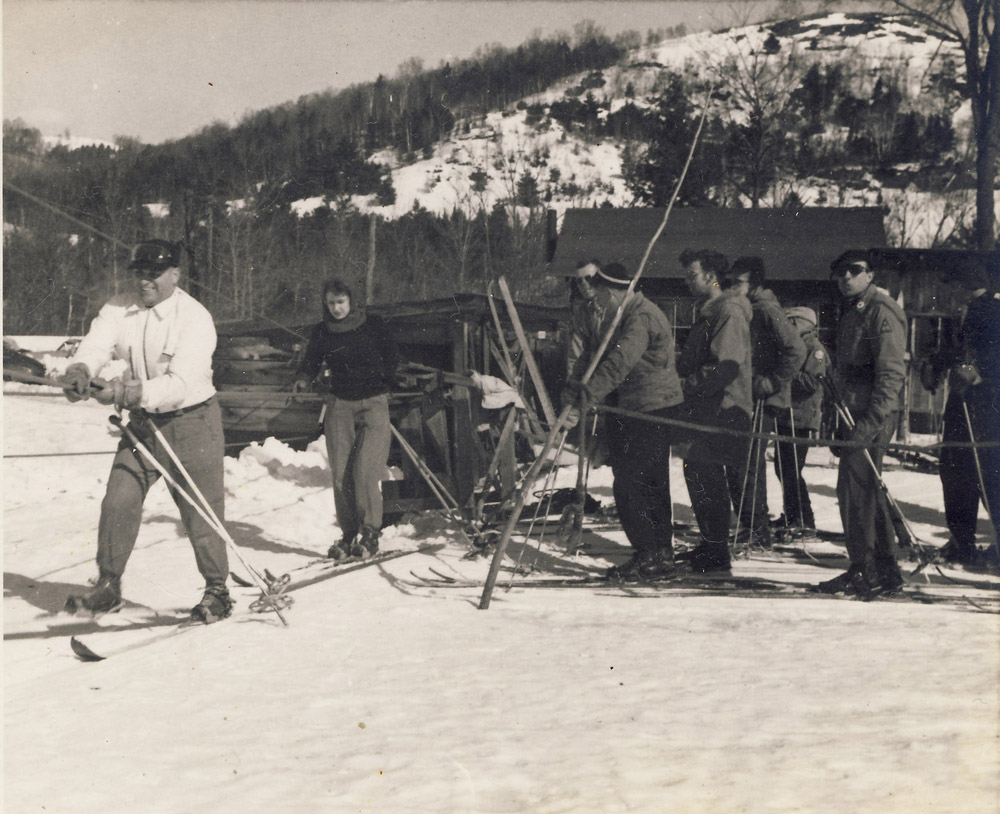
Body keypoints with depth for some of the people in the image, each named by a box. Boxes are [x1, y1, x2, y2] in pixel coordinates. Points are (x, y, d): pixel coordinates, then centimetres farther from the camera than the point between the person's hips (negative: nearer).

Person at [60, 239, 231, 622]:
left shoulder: (196, 319, -19)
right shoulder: (119, 309, -3)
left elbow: (180, 384, -29)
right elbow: (96, 344, -18)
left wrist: (131, 392, -44)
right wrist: (80, 369, -42)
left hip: (191, 422, -4)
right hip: (141, 424, 5)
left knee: (200, 511, 0)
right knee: (118, 502, 1)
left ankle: (217, 591, 16)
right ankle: (108, 586, 16)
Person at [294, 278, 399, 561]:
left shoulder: (374, 325, 2)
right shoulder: (321, 332, 7)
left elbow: (392, 357, 9)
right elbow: (311, 362, 4)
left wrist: (384, 377, -5)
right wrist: (303, 380, -16)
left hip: (373, 402, -3)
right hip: (339, 404, 3)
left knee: (366, 469, -14)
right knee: (341, 473, 0)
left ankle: (370, 533, -3)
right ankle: (348, 534, 12)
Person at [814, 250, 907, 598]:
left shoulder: (882, 312, -12)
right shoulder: (851, 313, 19)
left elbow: (891, 374, -19)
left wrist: (871, 422, -25)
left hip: (872, 415, -10)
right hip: (854, 413, 10)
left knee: (855, 490, -8)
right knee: (866, 491, 13)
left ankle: (865, 572, 0)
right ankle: (884, 570, 21)